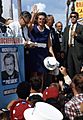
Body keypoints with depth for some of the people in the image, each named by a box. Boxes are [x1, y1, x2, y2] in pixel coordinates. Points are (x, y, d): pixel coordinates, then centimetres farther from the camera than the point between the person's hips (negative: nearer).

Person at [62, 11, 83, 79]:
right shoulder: (67, 28, 19)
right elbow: (64, 40, 17)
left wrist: (76, 35, -19)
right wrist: (63, 50, 8)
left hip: (77, 50, -5)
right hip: (68, 50, 5)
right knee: (70, 70, 7)